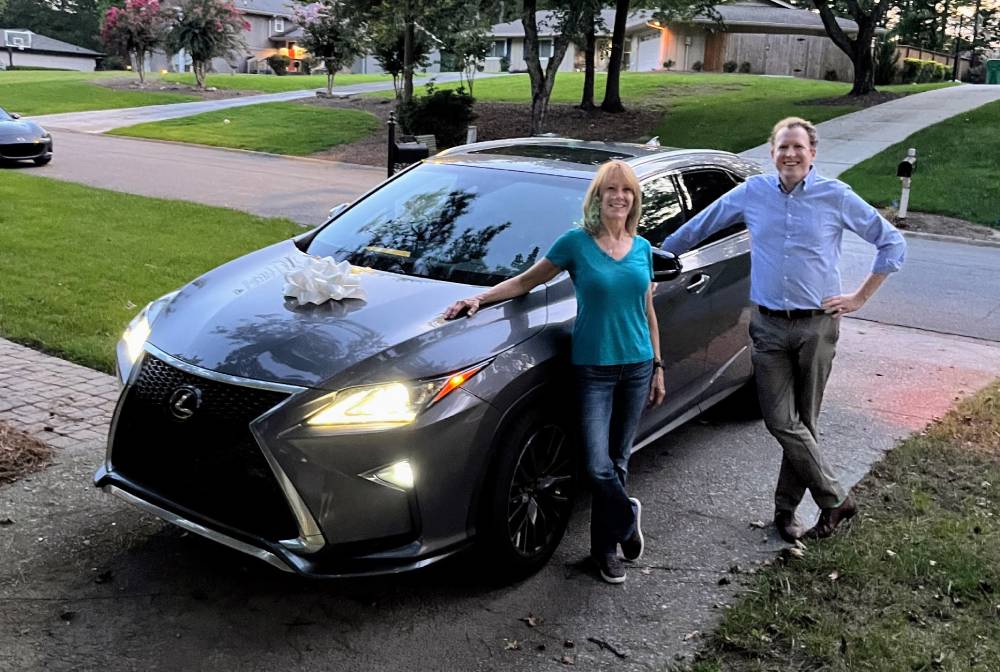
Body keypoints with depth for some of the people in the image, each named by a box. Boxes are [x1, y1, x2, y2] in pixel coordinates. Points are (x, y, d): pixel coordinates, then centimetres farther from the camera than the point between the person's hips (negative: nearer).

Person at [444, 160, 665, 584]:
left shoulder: (642, 248, 7)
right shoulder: (576, 242, -4)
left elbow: (647, 313, 14)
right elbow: (527, 281, 2)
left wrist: (658, 367, 13)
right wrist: (479, 299, -9)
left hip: (636, 367, 3)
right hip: (593, 369, -3)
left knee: (618, 460, 9)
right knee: (597, 465, -9)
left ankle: (605, 546, 25)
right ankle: (628, 517, 21)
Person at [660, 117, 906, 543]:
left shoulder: (836, 197, -1)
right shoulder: (751, 193, 4)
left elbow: (892, 242, 6)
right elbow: (697, 228, 16)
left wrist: (860, 297, 2)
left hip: (817, 326, -1)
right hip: (769, 326, 2)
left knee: (801, 422, 6)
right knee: (781, 421, -4)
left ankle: (786, 507, 20)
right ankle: (835, 499, 11)